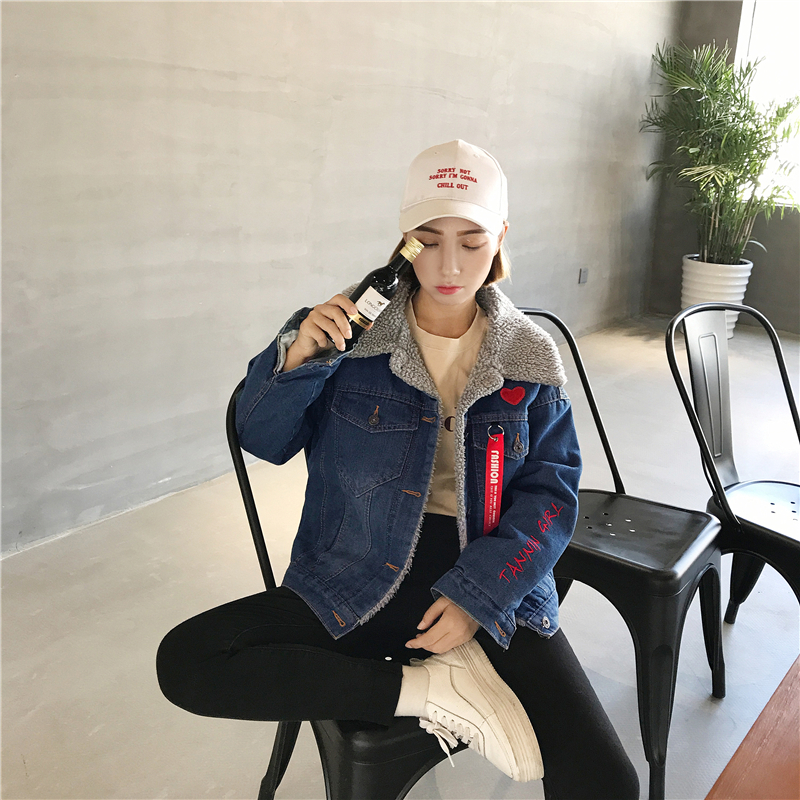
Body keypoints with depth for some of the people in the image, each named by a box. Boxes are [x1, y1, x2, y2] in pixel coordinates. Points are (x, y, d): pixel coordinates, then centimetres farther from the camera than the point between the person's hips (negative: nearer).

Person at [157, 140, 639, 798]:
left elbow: (550, 493, -2)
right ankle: (437, 688, -13)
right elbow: (264, 440, 0)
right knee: (183, 661, -20)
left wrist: (477, 596, -14)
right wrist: (295, 358, -20)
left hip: (493, 587, 0)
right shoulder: (352, 333, -4)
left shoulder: (530, 357, 0)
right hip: (360, 585, 1)